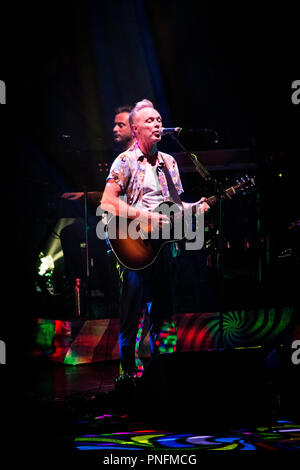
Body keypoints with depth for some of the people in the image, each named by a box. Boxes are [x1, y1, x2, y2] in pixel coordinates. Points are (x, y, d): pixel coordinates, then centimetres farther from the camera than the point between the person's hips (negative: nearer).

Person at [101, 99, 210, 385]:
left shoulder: (169, 163, 15)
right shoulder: (125, 161, -3)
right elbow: (107, 203, -11)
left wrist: (194, 207, 1)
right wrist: (144, 216, -18)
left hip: (164, 242, 6)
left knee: (163, 310, 10)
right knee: (132, 310, -6)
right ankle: (128, 371, 4)